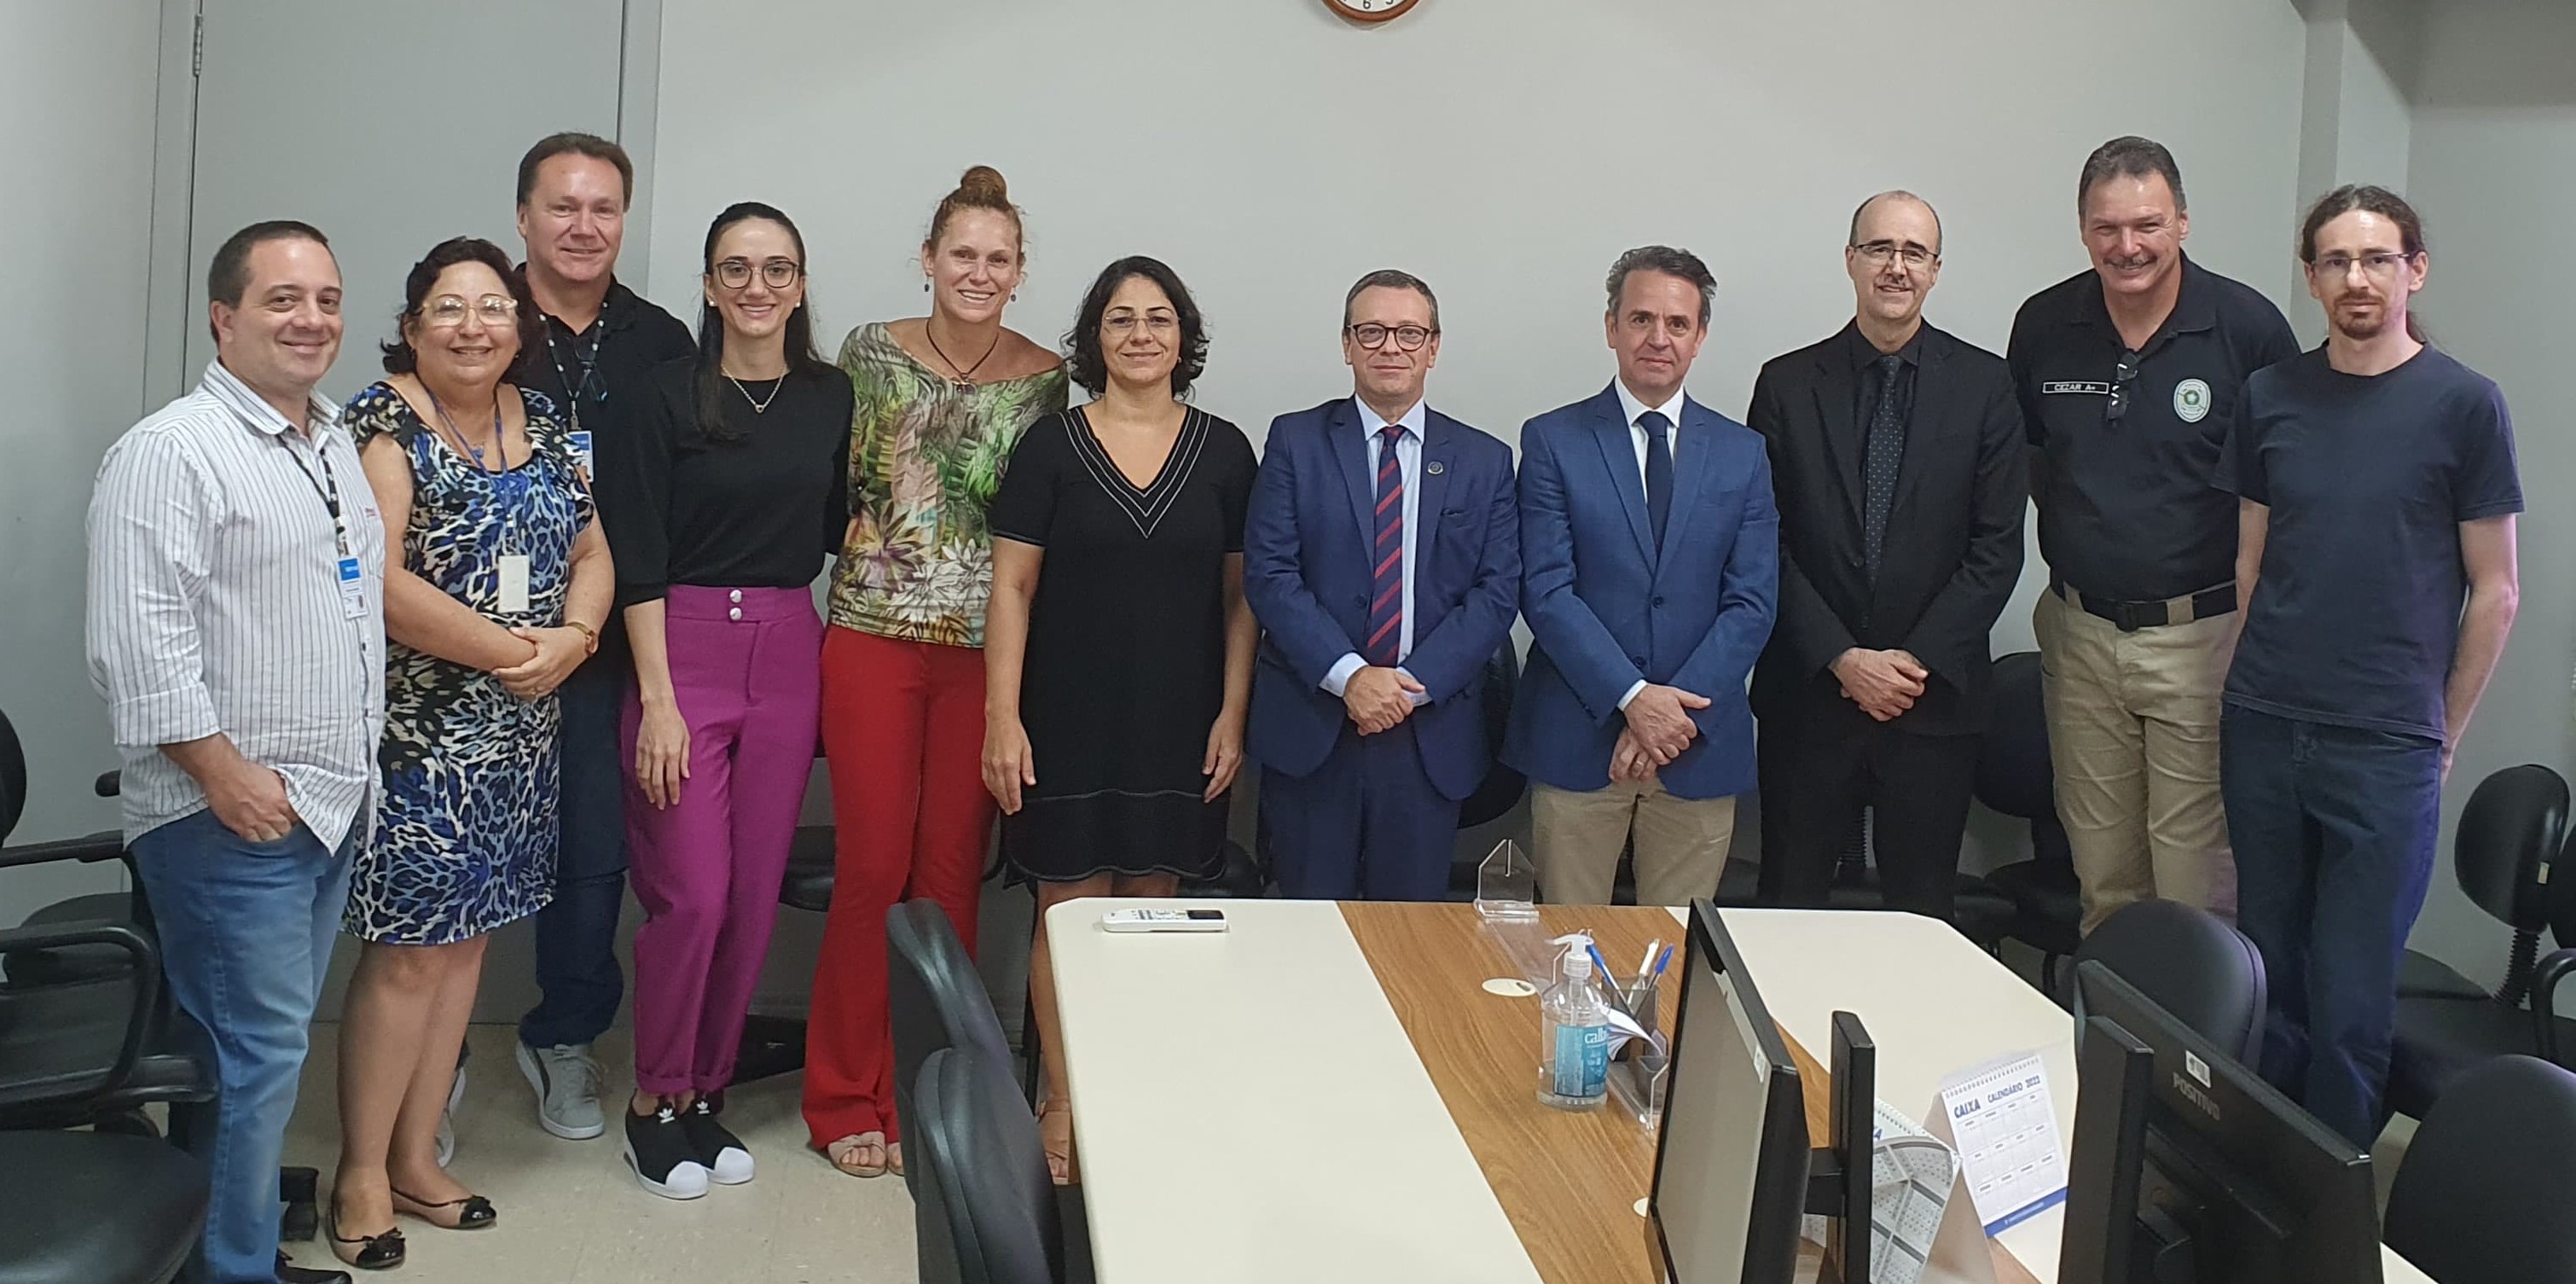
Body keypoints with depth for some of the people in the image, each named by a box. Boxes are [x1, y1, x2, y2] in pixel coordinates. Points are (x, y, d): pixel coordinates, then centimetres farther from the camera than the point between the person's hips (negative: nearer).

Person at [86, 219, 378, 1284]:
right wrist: (228, 773, -19)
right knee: (251, 1055, -3)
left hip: (330, 801, 8)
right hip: (232, 816, -8)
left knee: (270, 1042, 16)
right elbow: (138, 641, -19)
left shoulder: (335, 445, 14)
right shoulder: (171, 452, -13)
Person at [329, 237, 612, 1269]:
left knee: (462, 939, 12)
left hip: (516, 734, 6)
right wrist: (507, 649, -17)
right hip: (417, 730, -6)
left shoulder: (541, 422, 11)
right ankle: (361, 1173, 13)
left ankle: (416, 1158, 25)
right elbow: (377, 578, -20)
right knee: (408, 950, -3)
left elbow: (591, 550, 12)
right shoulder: (385, 421, -9)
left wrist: (572, 637, -9)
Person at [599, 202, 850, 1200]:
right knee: (691, 893, -6)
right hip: (683, 650, -4)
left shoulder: (831, 398, 8)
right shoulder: (671, 396, -4)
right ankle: (654, 1102, 12)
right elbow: (638, 561, -8)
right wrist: (657, 699, -12)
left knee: (755, 894, 7)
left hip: (788, 655, 4)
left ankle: (707, 1092, 22)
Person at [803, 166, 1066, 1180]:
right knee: (872, 867, 0)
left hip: (986, 651, 1)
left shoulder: (1044, 378, 4)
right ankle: (846, 1098, 15)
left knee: (952, 873, 5)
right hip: (873, 639, -1)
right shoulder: (871, 352, 2)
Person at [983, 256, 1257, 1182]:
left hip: (1179, 724, 2)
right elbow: (1012, 587, -2)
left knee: (1151, 909, 9)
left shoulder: (1225, 452, 4)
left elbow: (1240, 595, 6)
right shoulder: (1050, 446, -1)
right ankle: (1065, 1103, 15)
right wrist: (1002, 716, -8)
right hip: (1071, 719, -1)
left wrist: (1232, 715, -1)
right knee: (1070, 909, 2)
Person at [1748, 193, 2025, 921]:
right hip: (1808, 695, 0)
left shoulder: (1984, 386, 3)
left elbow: (1997, 546, -1)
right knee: (1790, 906, 6)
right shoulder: (1787, 385, 3)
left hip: (1936, 696, 0)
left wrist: (1919, 659, -9)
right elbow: (1768, 545, -1)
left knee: (1923, 910, 7)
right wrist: (1841, 659, -9)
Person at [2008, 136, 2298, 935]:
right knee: (2102, 882, 13)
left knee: (2197, 884, -1)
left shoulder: (2247, 327, -9)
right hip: (2081, 634, 4)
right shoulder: (2043, 327, 2)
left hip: (2203, 636, -3)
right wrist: (2075, 521, 9)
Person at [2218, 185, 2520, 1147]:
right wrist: (2239, 693, 8)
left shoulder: (2463, 403, -2)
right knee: (2268, 976, 10)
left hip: (2385, 746, -3)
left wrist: (2444, 732, 2)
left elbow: (2494, 590, 1)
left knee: (2351, 1000, -1)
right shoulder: (2272, 396, 8)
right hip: (2264, 731, 3)